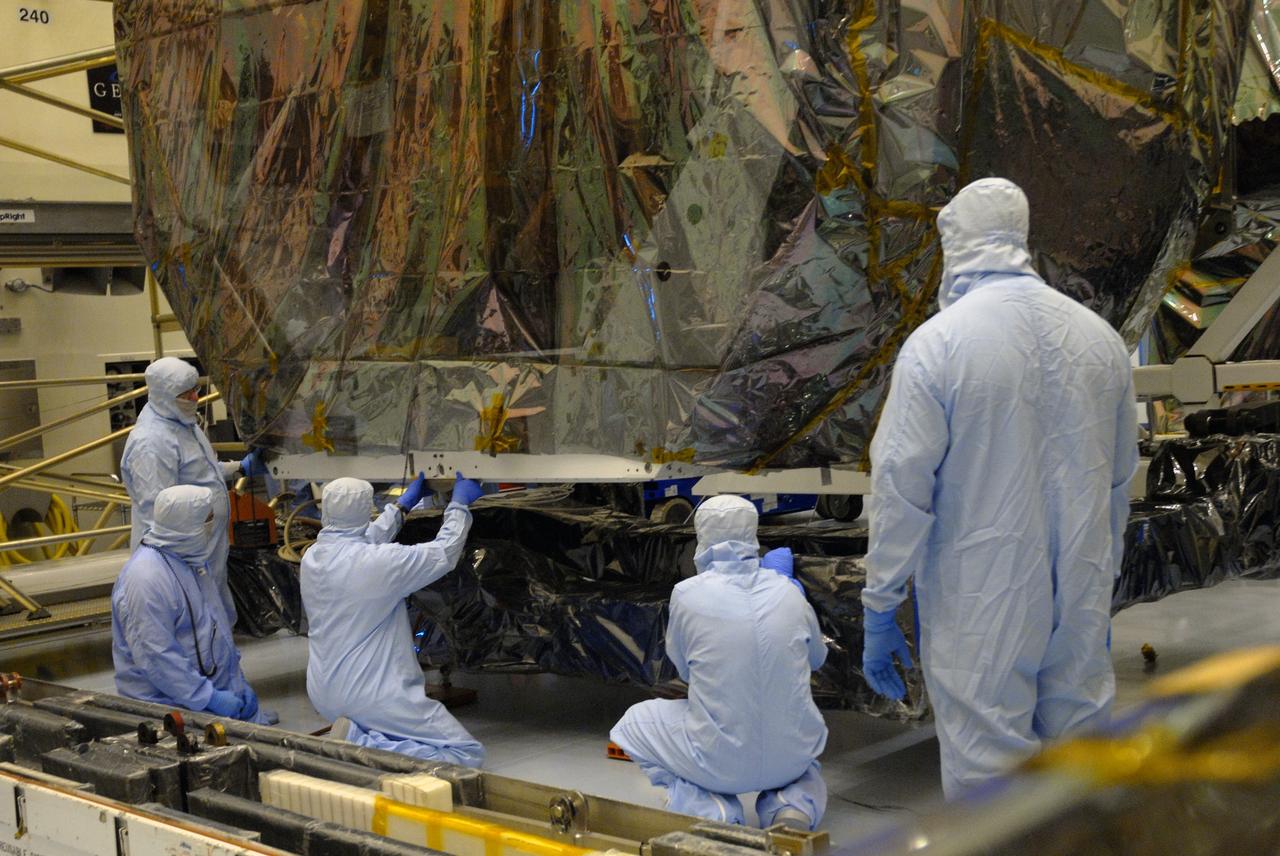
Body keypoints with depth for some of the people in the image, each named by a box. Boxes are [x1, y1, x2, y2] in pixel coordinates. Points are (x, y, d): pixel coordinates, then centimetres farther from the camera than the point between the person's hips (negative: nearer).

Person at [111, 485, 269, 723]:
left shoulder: (191, 558, 11)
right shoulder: (146, 579, -20)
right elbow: (155, 656, -22)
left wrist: (239, 682, 16)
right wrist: (209, 698, -19)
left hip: (221, 687, 9)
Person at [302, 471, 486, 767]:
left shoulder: (312, 557, 2)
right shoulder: (377, 562, -20)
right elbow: (444, 553, -8)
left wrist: (403, 504, 33)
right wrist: (459, 505, 9)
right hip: (371, 697, -8)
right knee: (468, 754, -5)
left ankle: (356, 736, 7)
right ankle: (361, 743, -15)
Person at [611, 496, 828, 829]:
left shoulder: (687, 595, -11)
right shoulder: (787, 591, -3)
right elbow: (817, 658, 16)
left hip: (721, 763, -3)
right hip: (793, 756, 3)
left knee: (632, 726, 22)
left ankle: (711, 809, 2)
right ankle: (793, 804, 6)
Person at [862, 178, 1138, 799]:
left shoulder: (938, 342, -13)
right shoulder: (1100, 336, 3)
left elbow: (901, 489, -14)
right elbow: (1120, 476, 12)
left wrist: (879, 610, -6)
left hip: (983, 610, -5)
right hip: (1082, 604, 5)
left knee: (987, 772, 6)